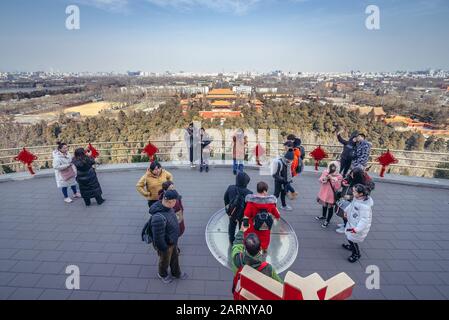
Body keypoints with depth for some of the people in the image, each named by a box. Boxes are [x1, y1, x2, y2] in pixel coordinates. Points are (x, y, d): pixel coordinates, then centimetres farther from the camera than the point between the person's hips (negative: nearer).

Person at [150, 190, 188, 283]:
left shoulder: (166, 207, -14)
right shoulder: (159, 217, -43)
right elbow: (158, 237, -33)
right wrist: (164, 249, -18)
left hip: (172, 240, 7)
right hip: (165, 244, -7)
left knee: (175, 257, 29)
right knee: (165, 261, 23)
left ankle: (176, 273, 56)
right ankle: (162, 274, 54)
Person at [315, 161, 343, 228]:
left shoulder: (339, 176, -16)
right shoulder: (325, 172, -3)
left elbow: (337, 187, -19)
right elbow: (320, 180, 2)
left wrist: (334, 180, -30)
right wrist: (324, 179, -18)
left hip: (331, 194, -5)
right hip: (324, 192, 5)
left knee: (330, 207, 7)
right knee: (324, 205, 25)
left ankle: (327, 221, 24)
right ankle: (323, 216, 50)